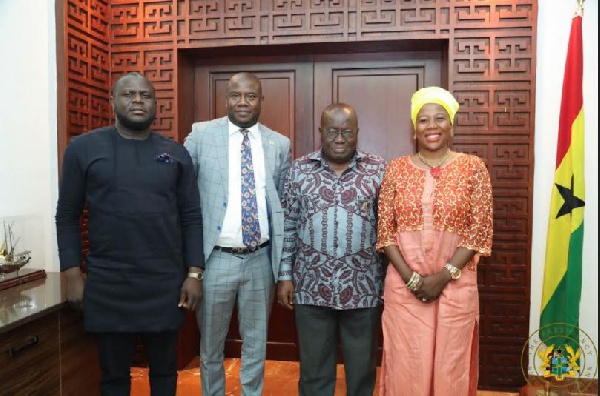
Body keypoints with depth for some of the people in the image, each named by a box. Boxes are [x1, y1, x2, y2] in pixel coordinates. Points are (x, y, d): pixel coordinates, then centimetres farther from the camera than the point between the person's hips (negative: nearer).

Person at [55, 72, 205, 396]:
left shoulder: (176, 153, 4)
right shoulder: (83, 148, 0)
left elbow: (191, 218, 4)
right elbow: (67, 216, 2)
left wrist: (194, 273, -2)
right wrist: (72, 273, -4)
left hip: (166, 284, 1)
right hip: (107, 285, -1)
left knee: (164, 370, 17)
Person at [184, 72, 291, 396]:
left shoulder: (279, 144, 3)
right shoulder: (201, 135, -2)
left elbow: (284, 202, 9)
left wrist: (284, 259, 6)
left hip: (261, 259, 2)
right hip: (215, 258, -1)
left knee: (256, 342, 18)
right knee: (211, 343, 16)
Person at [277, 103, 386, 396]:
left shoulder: (379, 170, 0)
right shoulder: (299, 170, 2)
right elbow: (287, 225, 4)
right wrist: (285, 275, 2)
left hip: (364, 287, 0)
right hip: (311, 287, 1)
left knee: (362, 369, 15)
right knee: (313, 369, 15)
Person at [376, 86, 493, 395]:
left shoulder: (473, 168, 0)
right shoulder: (396, 168, 3)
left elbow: (480, 231, -4)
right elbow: (385, 230, 1)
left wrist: (443, 276, -11)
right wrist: (410, 277, -10)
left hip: (455, 286, 0)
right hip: (403, 286, 1)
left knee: (450, 366, 10)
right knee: (405, 366, 9)